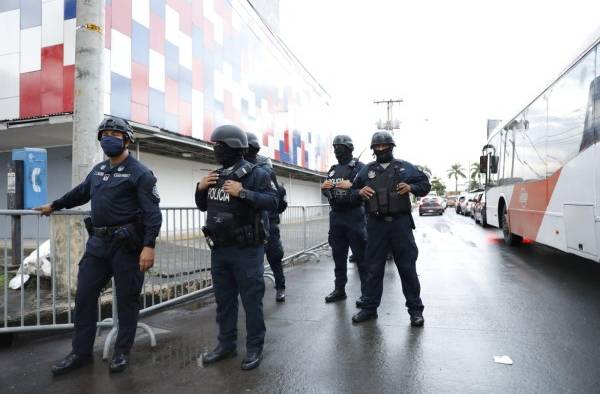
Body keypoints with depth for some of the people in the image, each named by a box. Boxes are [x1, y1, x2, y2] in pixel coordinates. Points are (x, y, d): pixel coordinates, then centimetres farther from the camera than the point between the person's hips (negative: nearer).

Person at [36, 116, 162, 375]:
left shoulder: (139, 173, -9)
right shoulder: (98, 170, 14)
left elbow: (152, 212, -16)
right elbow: (80, 193, 32)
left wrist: (149, 246, -25)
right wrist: (54, 205, 42)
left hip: (126, 244, -7)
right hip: (98, 242, 7)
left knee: (126, 298, 4)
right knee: (84, 295, 9)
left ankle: (122, 352, 20)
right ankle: (81, 353, 23)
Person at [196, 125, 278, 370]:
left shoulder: (256, 174, -9)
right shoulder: (216, 175, 12)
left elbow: (272, 202, -19)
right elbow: (203, 206, 20)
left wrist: (242, 192, -26)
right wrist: (200, 188, 0)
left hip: (246, 250, -7)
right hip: (219, 249, 7)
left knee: (251, 300, 3)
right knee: (224, 299, 16)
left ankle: (254, 348, 17)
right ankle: (226, 345, 30)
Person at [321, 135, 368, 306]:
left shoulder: (359, 167, -2)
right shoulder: (333, 170, 17)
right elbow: (326, 192, 19)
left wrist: (352, 186, -25)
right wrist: (324, 187, -2)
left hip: (354, 215, -6)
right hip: (336, 215, 6)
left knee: (361, 255, -3)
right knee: (338, 255, 12)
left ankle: (366, 292, 5)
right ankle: (339, 289, 23)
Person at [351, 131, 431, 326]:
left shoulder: (405, 167, 8)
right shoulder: (367, 170, 12)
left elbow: (425, 184, 11)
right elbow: (352, 190, 16)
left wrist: (411, 187, -9)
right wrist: (360, 191, -7)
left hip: (400, 223, -1)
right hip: (376, 224, 2)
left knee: (407, 267, 4)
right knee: (374, 268, 8)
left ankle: (415, 309, 17)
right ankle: (370, 308, 20)